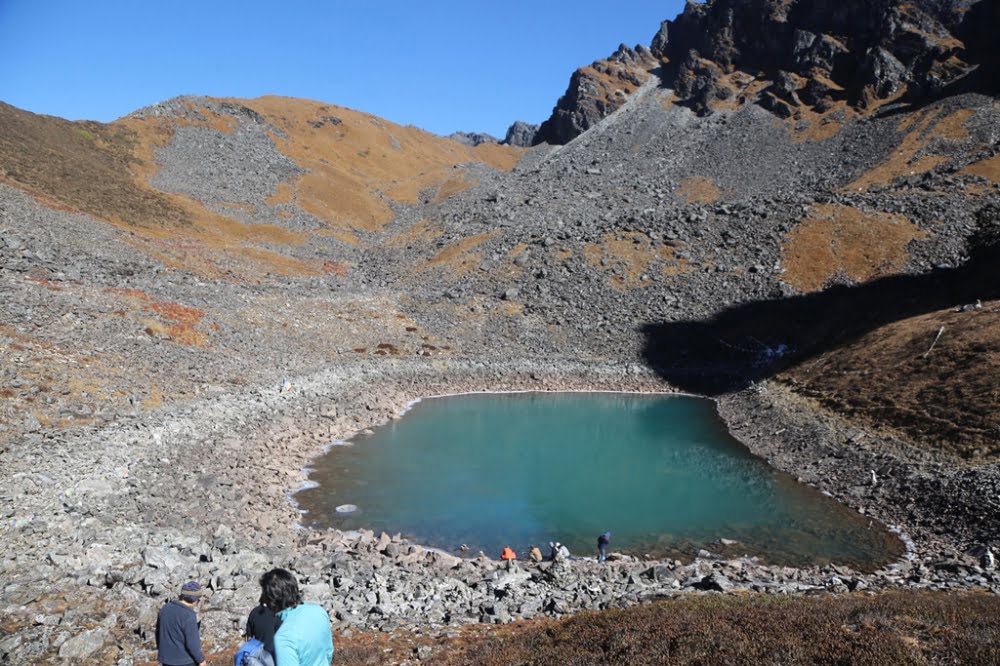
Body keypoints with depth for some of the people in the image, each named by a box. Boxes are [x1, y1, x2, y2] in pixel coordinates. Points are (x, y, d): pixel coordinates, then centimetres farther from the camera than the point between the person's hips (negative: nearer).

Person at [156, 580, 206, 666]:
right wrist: (201, 659, -8)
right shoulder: (189, 616, -24)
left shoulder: (166, 608, -2)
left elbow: (159, 631, 10)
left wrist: (161, 649, 24)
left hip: (167, 659, 7)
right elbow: (192, 643, -22)